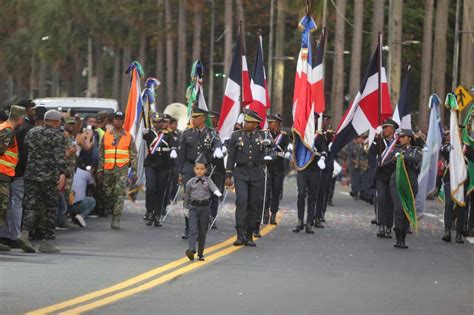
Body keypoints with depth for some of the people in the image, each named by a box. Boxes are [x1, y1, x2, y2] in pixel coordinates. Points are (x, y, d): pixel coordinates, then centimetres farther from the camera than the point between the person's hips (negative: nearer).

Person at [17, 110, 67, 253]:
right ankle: (46, 241, 6)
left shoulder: (31, 132, 12)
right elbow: (60, 156, -17)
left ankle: (25, 232, -18)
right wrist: (63, 173, -24)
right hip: (50, 177, -5)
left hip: (30, 175, 5)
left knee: (31, 205, 5)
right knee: (50, 209, 5)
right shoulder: (57, 135, -6)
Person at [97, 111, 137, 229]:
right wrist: (100, 169, 7)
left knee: (120, 194, -11)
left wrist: (134, 170, 2)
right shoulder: (106, 136, 10)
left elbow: (133, 155, 9)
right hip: (108, 169, 2)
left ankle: (116, 219, -13)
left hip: (122, 169, -2)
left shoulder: (128, 136, 8)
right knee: (107, 193, 7)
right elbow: (101, 154, 12)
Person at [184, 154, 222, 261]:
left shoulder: (208, 181, 3)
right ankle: (191, 250, -25)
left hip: (204, 208, 1)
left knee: (202, 231, 7)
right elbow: (187, 195, 15)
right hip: (193, 207, -1)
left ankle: (200, 253, 15)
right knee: (193, 230, -13)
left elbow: (213, 187, -16)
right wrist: (187, 207, 18)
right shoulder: (191, 182, 5)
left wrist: (218, 193, -37)